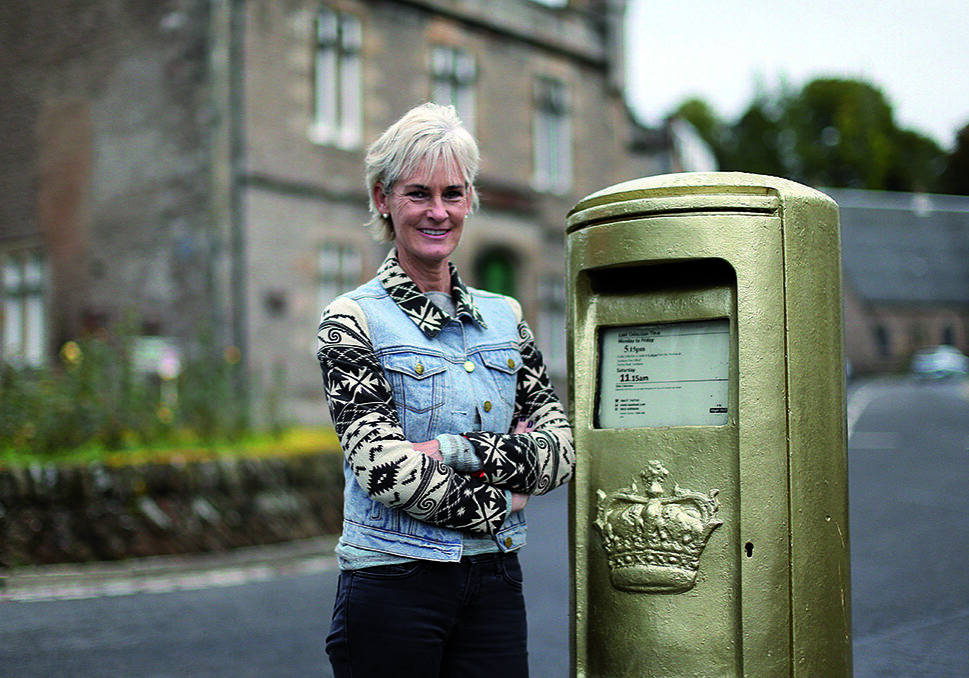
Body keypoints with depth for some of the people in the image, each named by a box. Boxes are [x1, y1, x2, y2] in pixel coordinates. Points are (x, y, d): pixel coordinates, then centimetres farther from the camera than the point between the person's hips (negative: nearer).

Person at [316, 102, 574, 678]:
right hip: (393, 582, -3)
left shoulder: (504, 316, 9)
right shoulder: (353, 319, -4)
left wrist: (455, 450, -13)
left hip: (495, 581, 4)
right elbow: (383, 465, -15)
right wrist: (498, 504, -9)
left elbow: (562, 447, 1)